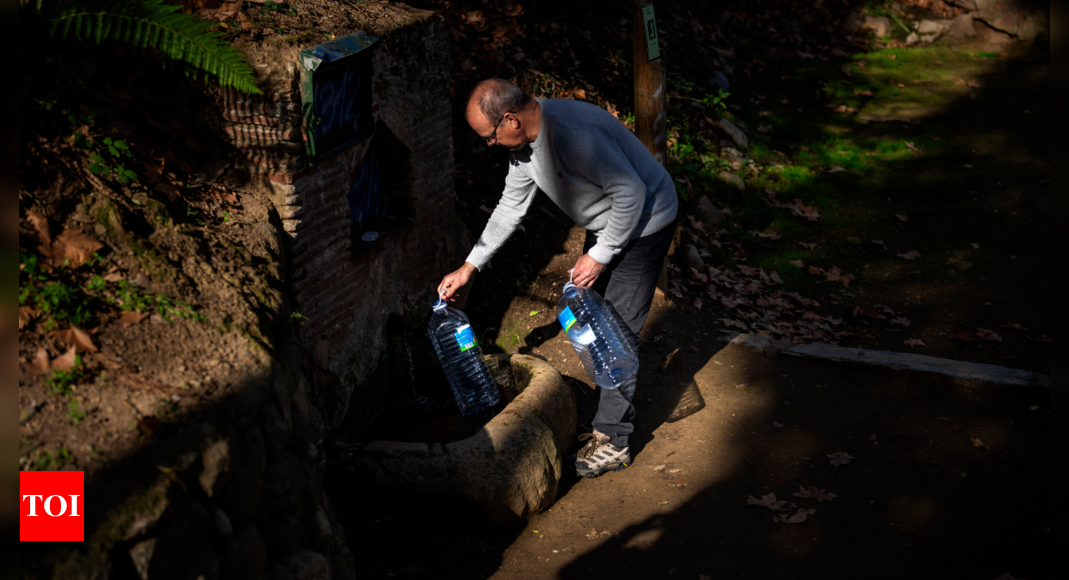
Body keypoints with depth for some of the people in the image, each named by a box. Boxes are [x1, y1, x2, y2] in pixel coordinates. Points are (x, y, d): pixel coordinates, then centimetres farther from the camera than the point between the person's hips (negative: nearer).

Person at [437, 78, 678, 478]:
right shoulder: (523, 141, -3)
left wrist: (599, 255, -22)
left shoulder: (572, 132, -34)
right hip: (605, 223, 10)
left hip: (643, 222, -9)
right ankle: (610, 417, 28)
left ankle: (613, 441, 2)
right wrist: (469, 267, 10)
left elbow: (631, 191, -30)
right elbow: (511, 207, 10)